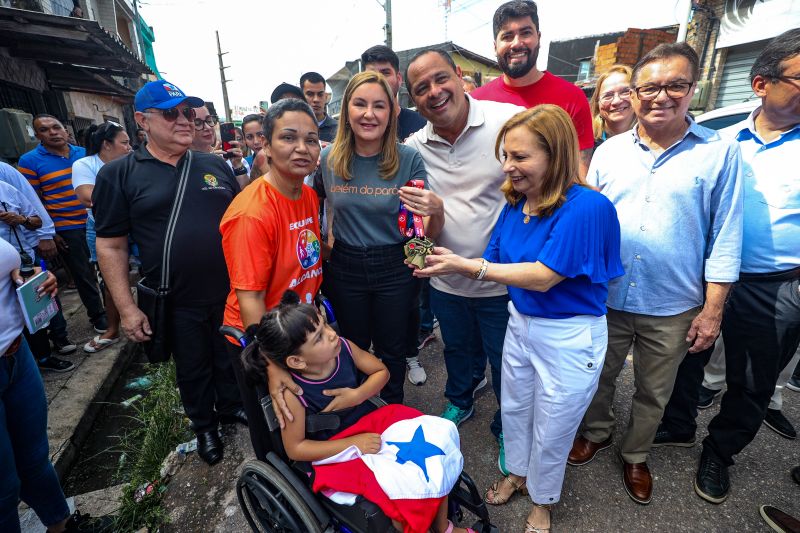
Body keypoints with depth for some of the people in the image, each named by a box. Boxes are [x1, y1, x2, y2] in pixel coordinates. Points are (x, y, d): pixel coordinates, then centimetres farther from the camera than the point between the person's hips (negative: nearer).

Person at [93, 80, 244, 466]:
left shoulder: (215, 166, 4)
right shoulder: (118, 174, -4)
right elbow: (110, 245, -4)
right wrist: (127, 308, -8)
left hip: (230, 292, 3)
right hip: (177, 303, -2)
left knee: (230, 359, 20)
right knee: (192, 369, 17)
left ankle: (231, 407, 46)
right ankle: (204, 425, 42)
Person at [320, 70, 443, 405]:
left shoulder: (409, 159, -13)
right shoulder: (328, 159, -6)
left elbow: (429, 234, -13)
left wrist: (436, 211, -33)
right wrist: (329, 238, -1)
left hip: (395, 268, -2)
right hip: (345, 268, 2)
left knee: (391, 350, 17)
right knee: (353, 348, 22)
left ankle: (393, 412, 47)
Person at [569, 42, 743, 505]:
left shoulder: (720, 153, -5)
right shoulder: (609, 151, 1)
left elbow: (725, 237, -4)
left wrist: (712, 310, -7)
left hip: (673, 309, -1)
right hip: (605, 299, 2)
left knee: (653, 394, 19)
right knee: (599, 376, 20)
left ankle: (636, 454, 45)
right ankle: (597, 432, 47)